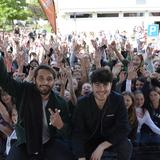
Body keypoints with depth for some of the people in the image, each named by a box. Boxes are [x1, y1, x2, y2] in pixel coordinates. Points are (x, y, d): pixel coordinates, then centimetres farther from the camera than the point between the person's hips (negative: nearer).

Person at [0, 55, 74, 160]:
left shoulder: (60, 103, -6)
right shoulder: (24, 91, -7)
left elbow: (68, 133, -5)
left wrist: (60, 125, -29)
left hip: (50, 143, 0)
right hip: (25, 143, 0)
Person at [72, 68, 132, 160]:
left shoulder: (118, 100, -17)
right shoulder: (82, 103, -17)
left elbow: (123, 129, -20)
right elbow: (78, 133, -23)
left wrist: (101, 147, -27)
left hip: (110, 142, 0)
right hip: (89, 143, 0)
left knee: (126, 146, -28)